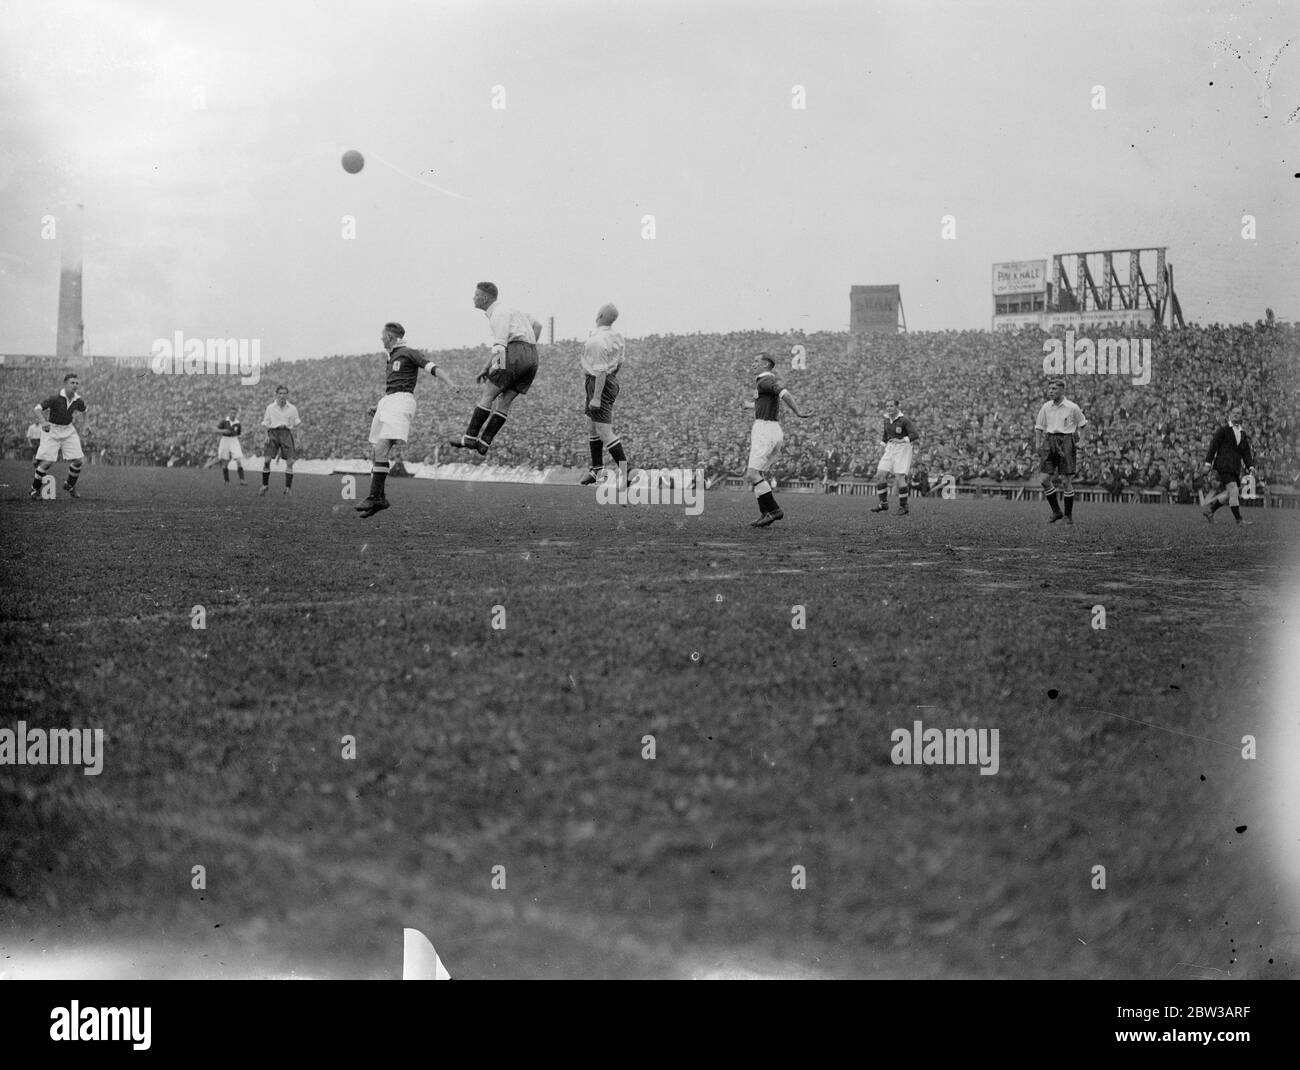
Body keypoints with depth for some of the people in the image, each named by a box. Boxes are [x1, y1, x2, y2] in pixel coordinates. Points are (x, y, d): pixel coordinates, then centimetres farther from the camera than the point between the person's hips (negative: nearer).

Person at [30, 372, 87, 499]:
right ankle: (34, 490, 6)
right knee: (46, 462, -11)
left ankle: (70, 485, 21)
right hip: (52, 431, -5)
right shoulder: (55, 398, -19)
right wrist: (44, 422, -33)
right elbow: (38, 409, -20)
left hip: (68, 430, 5)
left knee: (78, 460, -4)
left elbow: (83, 409, 21)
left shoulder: (78, 400, -4)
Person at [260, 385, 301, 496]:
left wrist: (298, 421, -4)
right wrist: (267, 435, 0)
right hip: (273, 433, 0)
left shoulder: (292, 409, 7)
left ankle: (288, 488, 2)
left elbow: (295, 423, 16)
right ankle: (265, 485, 4)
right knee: (266, 460, -11)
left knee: (289, 462, -8)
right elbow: (266, 423, 11)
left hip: (286, 433, 0)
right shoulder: (270, 408, 6)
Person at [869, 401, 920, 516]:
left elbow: (915, 435, -20)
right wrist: (883, 448, 19)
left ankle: (903, 506, 2)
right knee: (880, 475, -4)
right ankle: (884, 504, 6)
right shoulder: (887, 420, 8)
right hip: (890, 449, 7)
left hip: (902, 449, -7)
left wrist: (901, 440, -31)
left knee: (899, 478, -12)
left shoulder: (904, 420, -13)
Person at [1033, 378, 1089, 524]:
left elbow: (1082, 424, 11)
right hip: (1050, 442, 4)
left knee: (1066, 481, -4)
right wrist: (1038, 443, 3)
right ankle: (1056, 512, 10)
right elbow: (1039, 427, 13)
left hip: (1066, 442, -4)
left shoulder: (1072, 408, -2)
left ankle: (1068, 515, 8)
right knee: (1045, 480, -4)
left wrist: (1077, 438, 3)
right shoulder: (1046, 407, 8)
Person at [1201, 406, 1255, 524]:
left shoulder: (1243, 434, 19)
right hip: (1223, 465, -7)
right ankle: (1238, 519, -15)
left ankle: (1209, 510, 17)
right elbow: (1213, 446, -3)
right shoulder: (1223, 430, 1)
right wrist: (1208, 462, -11)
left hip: (1235, 468, 7)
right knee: (1234, 490, -15)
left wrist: (1250, 466, 2)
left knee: (1229, 494, 3)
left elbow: (1246, 453, 16)